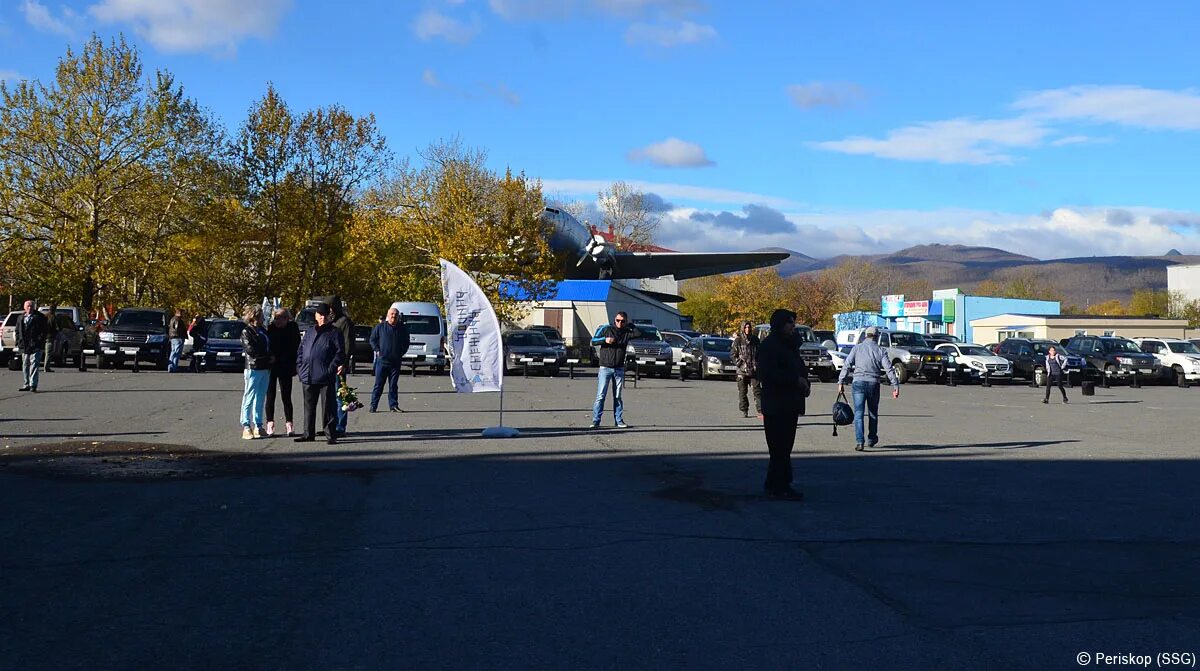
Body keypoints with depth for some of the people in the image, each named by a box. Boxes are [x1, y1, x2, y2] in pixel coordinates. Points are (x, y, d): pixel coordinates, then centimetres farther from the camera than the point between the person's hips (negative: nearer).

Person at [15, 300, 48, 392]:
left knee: (34, 365, -10)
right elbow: (17, 331, 19)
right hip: (24, 347, 6)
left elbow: (43, 331, -4)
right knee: (25, 366, 12)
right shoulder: (21, 318, 16)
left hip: (35, 346, -6)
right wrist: (18, 342, 7)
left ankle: (33, 385, -11)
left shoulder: (39, 317, -1)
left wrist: (40, 342, -12)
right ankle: (27, 384, 20)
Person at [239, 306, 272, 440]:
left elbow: (269, 347, 18)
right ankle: (246, 426, 2)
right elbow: (251, 350, -14)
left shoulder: (263, 330, 17)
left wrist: (270, 358, 1)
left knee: (260, 398, 9)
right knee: (249, 397, -2)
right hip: (253, 368, -7)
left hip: (265, 368, 7)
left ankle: (258, 426, 14)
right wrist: (268, 357, -7)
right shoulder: (246, 331, -5)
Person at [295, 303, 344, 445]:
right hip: (308, 377, 5)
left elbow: (340, 353, -6)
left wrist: (331, 368, -15)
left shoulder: (334, 333, 0)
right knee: (309, 407, 13)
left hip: (326, 378, -5)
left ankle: (330, 435, 2)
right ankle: (308, 434, 23)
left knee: (328, 407, -3)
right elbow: (301, 351, 18)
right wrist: (300, 368, 6)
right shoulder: (309, 332, 16)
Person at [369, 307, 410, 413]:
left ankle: (393, 405, 11)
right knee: (378, 384, 0)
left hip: (396, 361, 2)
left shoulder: (403, 328, 9)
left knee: (393, 385, 7)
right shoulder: (380, 327, 3)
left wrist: (401, 352, 4)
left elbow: (406, 343, 18)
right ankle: (373, 405, 5)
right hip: (382, 360, -2)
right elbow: (372, 339, 9)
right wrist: (377, 350, -3)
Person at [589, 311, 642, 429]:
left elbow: (639, 334, -5)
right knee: (600, 396, -6)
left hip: (619, 369, 3)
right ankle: (596, 421, -6)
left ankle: (619, 420, 13)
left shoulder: (626, 332, 8)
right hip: (605, 368, -3)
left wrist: (630, 325, 1)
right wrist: (605, 339, -16)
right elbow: (593, 341, 0)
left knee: (618, 397, 8)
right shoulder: (606, 329, 1)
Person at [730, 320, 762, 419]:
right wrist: (739, 363, -8)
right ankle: (744, 411, 13)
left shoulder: (755, 339, 10)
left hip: (754, 369, 2)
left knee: (757, 390, -5)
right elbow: (732, 354, 2)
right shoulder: (738, 340, 0)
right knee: (742, 391, 3)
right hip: (742, 370, -2)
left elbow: (759, 353, 18)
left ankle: (760, 411, -6)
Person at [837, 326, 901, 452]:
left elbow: (846, 366, -2)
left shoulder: (856, 348, 5)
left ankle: (859, 441, -16)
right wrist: (895, 386, -1)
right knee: (873, 413, 17)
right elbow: (889, 369, -1)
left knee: (859, 413, -3)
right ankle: (871, 439, 29)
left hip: (858, 382, -1)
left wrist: (841, 382, 0)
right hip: (874, 383, 1)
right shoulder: (880, 351, 5)